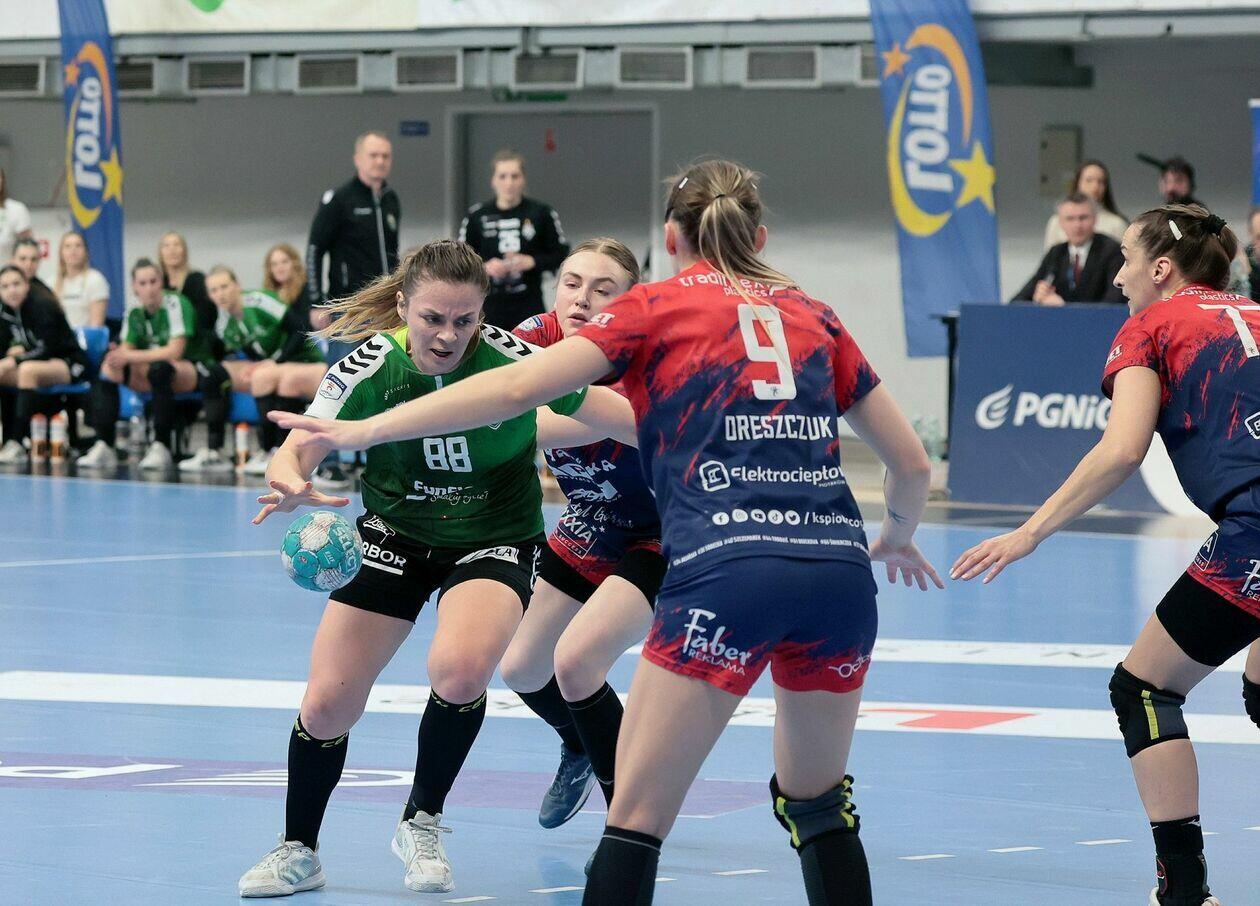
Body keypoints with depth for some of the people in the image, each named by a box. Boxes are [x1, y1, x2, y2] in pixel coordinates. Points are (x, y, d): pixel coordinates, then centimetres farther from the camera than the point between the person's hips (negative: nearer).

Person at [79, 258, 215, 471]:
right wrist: (117, 356, -26)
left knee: (159, 368, -38)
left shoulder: (176, 304, -16)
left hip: (191, 370, -6)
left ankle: (161, 447, -34)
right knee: (108, 369, -13)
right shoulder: (135, 313, 3)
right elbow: (127, 349, -1)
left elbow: (175, 351, -24)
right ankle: (103, 447, -17)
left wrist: (131, 357, -27)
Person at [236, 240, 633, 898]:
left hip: (495, 541, -2)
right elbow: (296, 451, -23)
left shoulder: (513, 361, -25)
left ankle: (421, 825, -3)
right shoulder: (370, 368, -20)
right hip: (395, 536, 2)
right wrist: (290, 482, -45)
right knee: (326, 704, -2)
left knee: (459, 671, -30)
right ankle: (298, 852, 25)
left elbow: (634, 422, -16)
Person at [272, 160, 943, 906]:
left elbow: (516, 388, 1)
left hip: (727, 567, -4)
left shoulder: (657, 307, 12)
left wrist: (363, 431, 4)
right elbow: (912, 462, 23)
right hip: (840, 567, 4)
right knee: (818, 802, 21)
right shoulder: (812, 316, 22)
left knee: (638, 816, -1)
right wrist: (898, 537, 44)